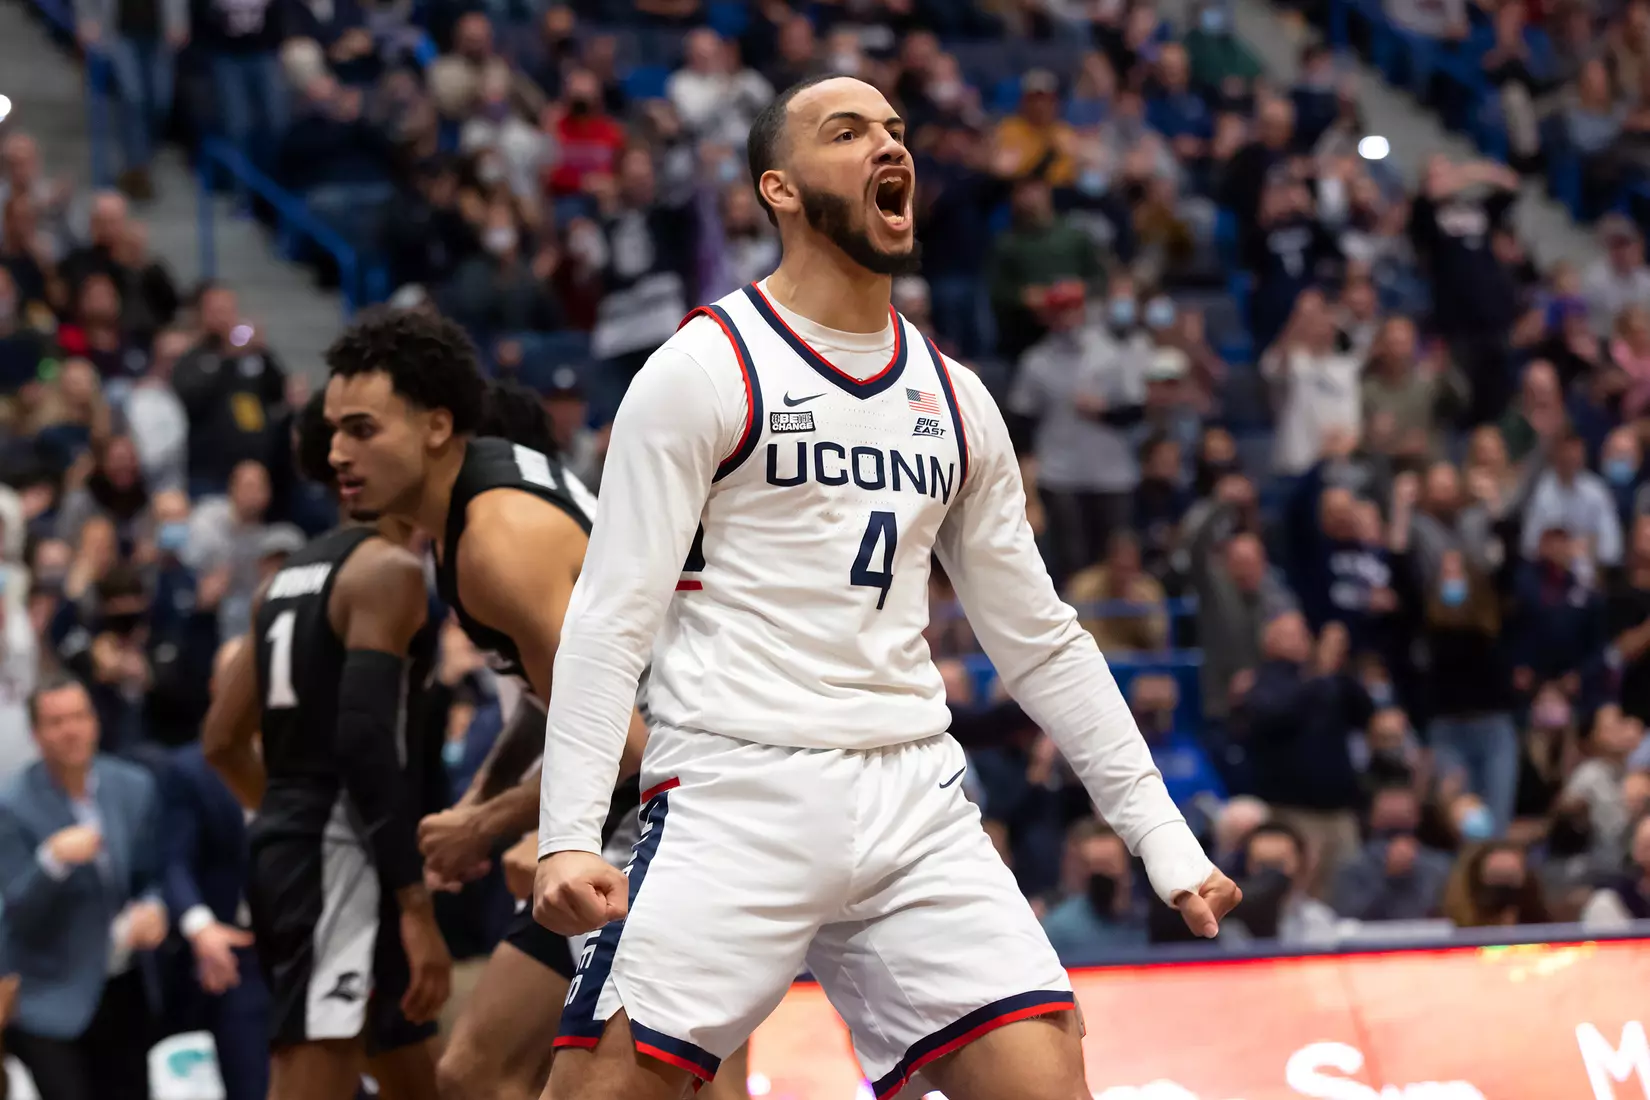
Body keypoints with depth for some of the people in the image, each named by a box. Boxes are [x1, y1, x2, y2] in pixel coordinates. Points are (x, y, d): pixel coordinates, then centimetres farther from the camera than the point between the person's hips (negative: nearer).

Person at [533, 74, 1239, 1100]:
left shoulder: (954, 399, 16)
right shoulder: (706, 370, -2)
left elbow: (1040, 640, 21)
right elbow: (613, 618, -7)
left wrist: (1162, 838, 15)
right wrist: (569, 834, -19)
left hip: (914, 802, 5)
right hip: (735, 794, -5)